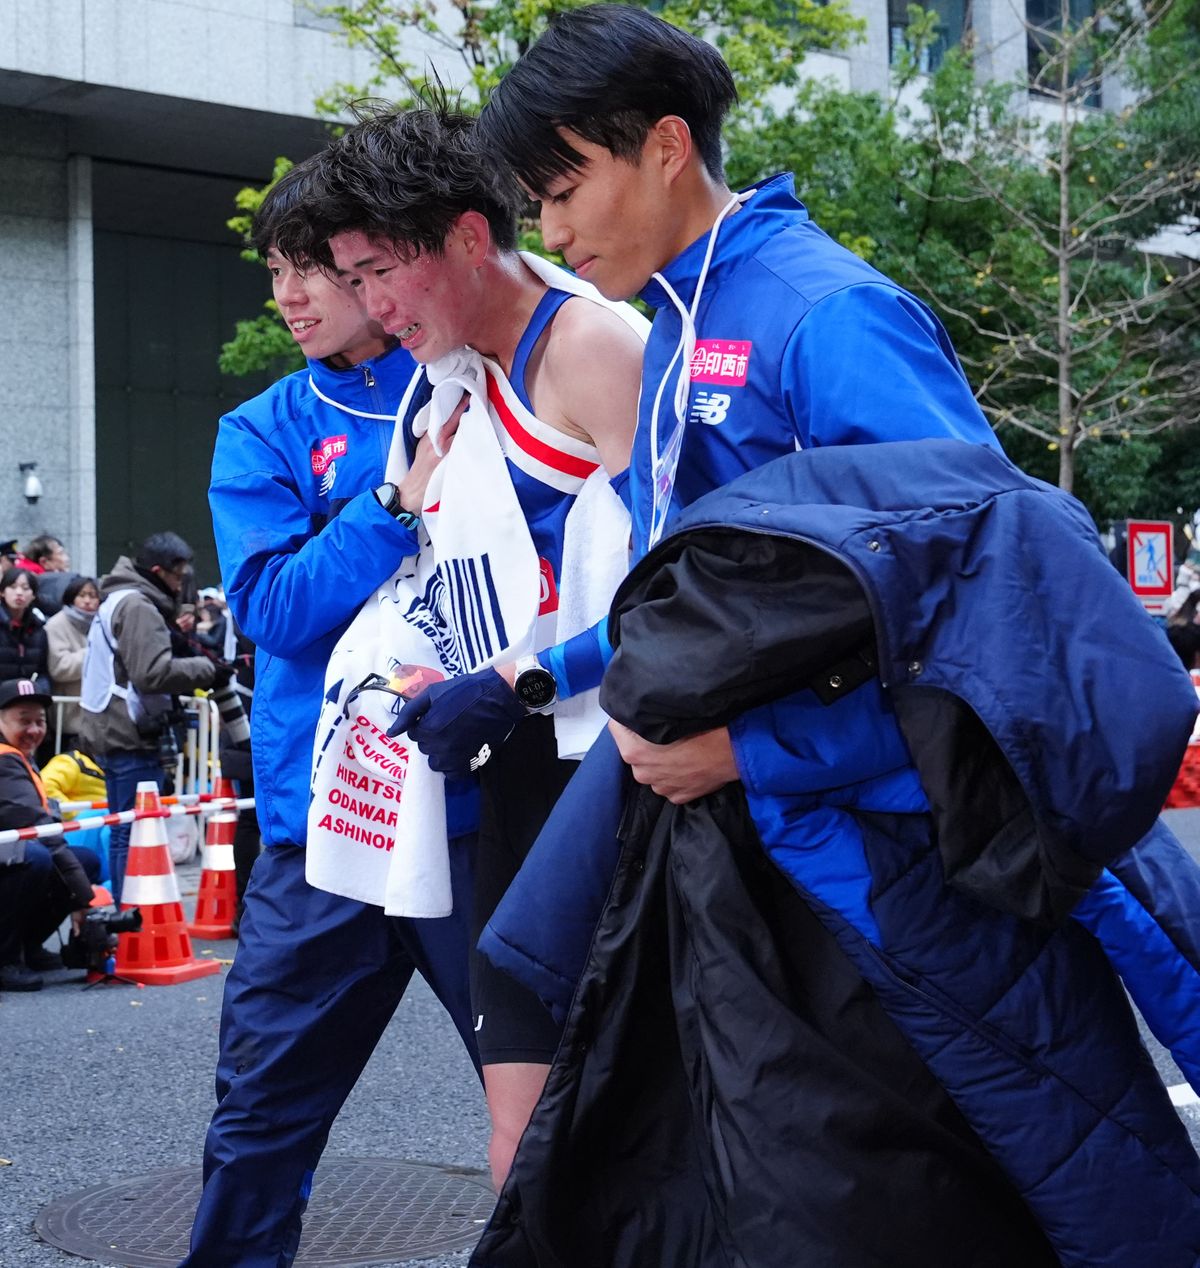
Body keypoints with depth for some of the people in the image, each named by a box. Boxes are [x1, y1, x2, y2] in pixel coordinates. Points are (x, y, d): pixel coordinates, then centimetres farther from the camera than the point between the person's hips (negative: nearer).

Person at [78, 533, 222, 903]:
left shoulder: (117, 602, 19)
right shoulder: (138, 607, -14)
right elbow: (153, 672, -23)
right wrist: (206, 669, -13)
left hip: (113, 731, 11)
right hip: (130, 735, -11)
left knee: (124, 831, 15)